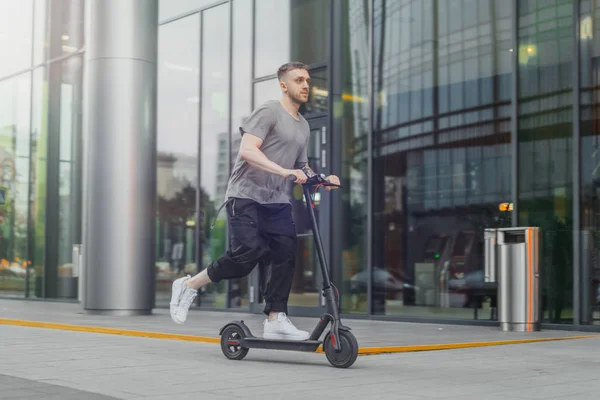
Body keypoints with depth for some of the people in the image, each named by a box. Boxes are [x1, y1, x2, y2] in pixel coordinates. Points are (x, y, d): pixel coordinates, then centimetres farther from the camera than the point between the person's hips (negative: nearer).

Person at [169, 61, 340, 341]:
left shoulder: (303, 126, 21)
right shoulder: (269, 112, -6)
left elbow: (302, 167, 30)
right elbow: (247, 150, -19)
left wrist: (322, 179, 10)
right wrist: (284, 171, -29)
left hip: (276, 201, 8)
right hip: (246, 195, -8)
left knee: (286, 252, -10)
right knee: (247, 254, -19)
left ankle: (276, 320, -6)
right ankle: (189, 286, 1)